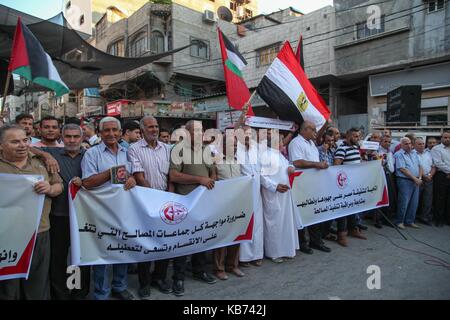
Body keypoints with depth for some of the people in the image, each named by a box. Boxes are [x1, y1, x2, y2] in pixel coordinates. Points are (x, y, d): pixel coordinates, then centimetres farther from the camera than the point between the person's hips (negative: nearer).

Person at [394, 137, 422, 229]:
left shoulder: (414, 153, 15)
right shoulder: (399, 154, -7)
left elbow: (420, 166, 14)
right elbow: (402, 169, -14)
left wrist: (419, 178, -2)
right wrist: (414, 178, -14)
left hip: (416, 181, 7)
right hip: (404, 181, -7)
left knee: (414, 203, 9)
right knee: (404, 203, -6)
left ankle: (410, 221, 20)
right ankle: (399, 221, 7)